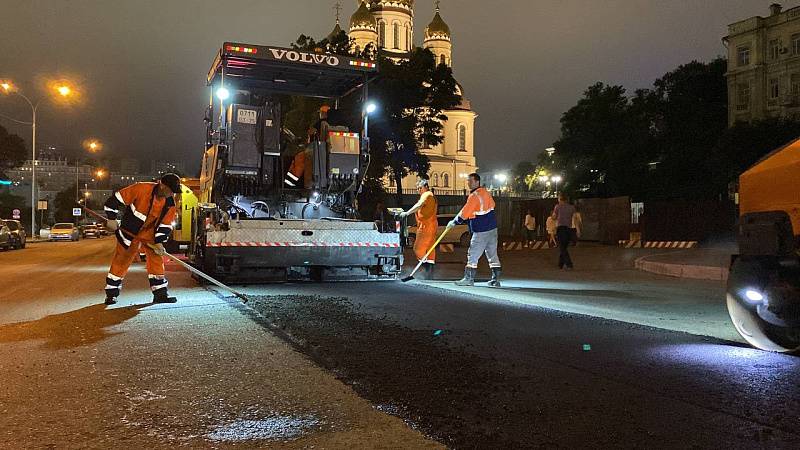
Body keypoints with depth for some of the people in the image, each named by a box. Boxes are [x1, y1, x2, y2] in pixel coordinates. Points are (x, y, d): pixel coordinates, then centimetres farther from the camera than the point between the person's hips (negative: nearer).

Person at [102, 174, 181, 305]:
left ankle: (160, 294, 6)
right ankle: (111, 294, 13)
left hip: (150, 233, 4)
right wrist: (111, 218, -19)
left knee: (157, 259, -1)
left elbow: (166, 224, -6)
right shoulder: (142, 189, -25)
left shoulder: (170, 204, -11)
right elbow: (118, 198, -19)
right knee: (121, 261, 2)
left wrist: (159, 242, -15)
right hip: (130, 231, -4)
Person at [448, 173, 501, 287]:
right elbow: (492, 204, 22)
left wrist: (454, 222, -3)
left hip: (481, 231, -8)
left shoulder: (474, 196, -16)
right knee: (492, 254, 9)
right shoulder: (485, 192, 9)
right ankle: (496, 280, 10)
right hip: (492, 228, 9)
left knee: (473, 254, 0)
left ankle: (469, 278, 5)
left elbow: (464, 214, -15)